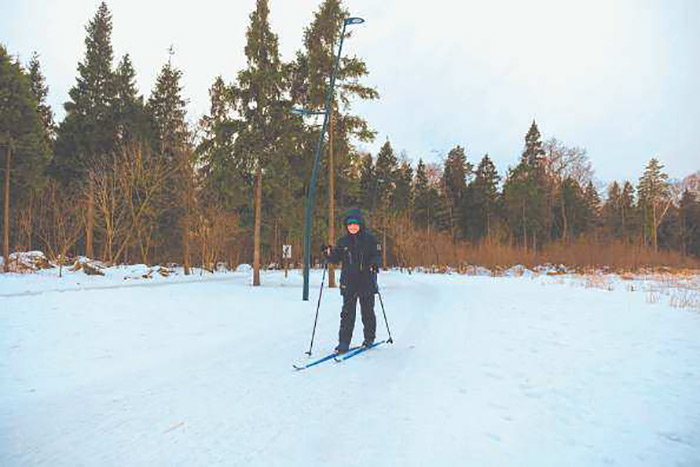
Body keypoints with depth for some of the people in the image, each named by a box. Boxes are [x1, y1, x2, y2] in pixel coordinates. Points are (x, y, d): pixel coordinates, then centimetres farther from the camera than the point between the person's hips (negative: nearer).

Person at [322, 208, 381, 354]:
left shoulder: (370, 239, 1)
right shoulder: (342, 242, 9)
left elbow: (377, 255, 1)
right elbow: (335, 259, 8)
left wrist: (375, 263, -19)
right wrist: (328, 253, -11)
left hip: (367, 282, -1)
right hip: (348, 283, 2)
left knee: (367, 312, 8)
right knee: (347, 313, -1)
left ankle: (369, 339, 24)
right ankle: (344, 342, 3)